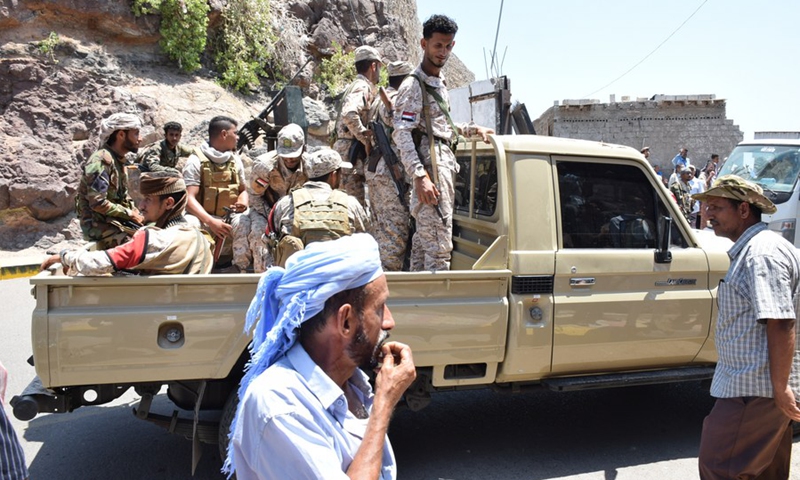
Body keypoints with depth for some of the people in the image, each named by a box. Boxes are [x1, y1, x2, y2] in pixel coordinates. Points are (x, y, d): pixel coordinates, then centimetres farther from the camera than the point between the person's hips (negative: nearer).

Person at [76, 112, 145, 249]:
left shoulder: (118, 160, 12)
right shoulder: (101, 160, -18)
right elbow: (98, 203, -24)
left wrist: (134, 211, 0)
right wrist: (130, 214, -15)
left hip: (116, 219, 9)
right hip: (97, 223, -9)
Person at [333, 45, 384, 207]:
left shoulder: (355, 86, 19)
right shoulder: (362, 87, -12)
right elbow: (349, 114, -30)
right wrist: (366, 139, -21)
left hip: (344, 150, 10)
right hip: (351, 153, -10)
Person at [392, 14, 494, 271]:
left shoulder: (440, 82, 20)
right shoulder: (414, 85, -9)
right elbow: (402, 134, -18)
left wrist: (472, 129, 21)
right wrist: (420, 177, -27)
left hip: (446, 163, 9)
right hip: (431, 166, -9)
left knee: (423, 240, 13)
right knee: (439, 247, -14)